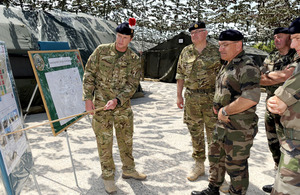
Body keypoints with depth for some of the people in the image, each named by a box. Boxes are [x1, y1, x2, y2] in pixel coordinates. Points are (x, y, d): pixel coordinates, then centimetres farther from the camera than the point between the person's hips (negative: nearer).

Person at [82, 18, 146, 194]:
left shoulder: (134, 59, -2)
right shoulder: (101, 50, -3)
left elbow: (132, 85, -7)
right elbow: (89, 75, -1)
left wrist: (117, 100, -20)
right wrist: (88, 98, -7)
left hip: (123, 105, 2)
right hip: (100, 104, -2)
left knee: (126, 138, 14)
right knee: (104, 141, 4)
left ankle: (128, 170, 35)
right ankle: (108, 176, 22)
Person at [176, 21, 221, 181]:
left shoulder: (216, 51, -1)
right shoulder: (186, 52, 8)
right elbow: (180, 75, 11)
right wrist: (179, 95, 8)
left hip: (212, 98, -3)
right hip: (191, 99, 3)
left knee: (213, 133, 3)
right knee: (195, 132, 11)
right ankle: (199, 165, 26)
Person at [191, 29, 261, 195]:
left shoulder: (247, 67, -18)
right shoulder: (226, 65, 12)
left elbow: (251, 98, -30)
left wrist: (225, 111, -21)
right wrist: (217, 105, 8)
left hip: (239, 128, -10)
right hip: (222, 124, 10)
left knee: (236, 166, 6)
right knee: (215, 157, 21)